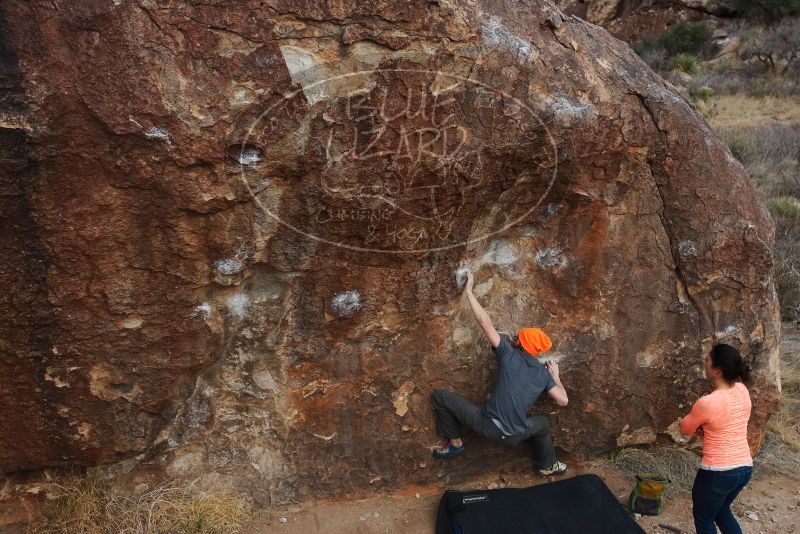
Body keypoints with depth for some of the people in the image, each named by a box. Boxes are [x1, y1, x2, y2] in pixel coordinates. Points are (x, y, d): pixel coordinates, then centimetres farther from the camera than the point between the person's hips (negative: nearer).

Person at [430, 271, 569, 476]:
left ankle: (455, 443, 15)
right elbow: (563, 400, 10)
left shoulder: (510, 355, -4)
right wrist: (555, 376, 27)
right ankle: (549, 466, 52)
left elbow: (485, 323, -6)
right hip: (514, 437, 5)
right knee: (542, 423, 40)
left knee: (440, 396, 5)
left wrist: (469, 292, 2)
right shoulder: (544, 373, 6)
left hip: (488, 427, -5)